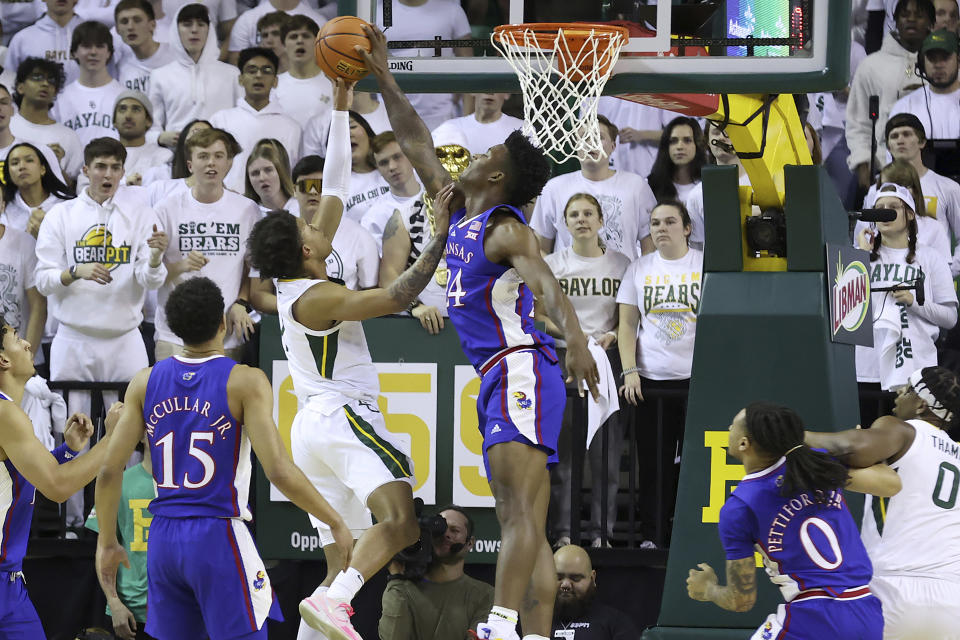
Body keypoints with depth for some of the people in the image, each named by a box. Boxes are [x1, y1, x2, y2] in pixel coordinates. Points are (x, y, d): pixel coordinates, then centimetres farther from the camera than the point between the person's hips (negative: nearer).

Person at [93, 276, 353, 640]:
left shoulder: (146, 382, 5)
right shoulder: (245, 382, -9)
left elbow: (110, 471, 4)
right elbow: (279, 471, -16)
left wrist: (107, 543, 15)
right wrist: (335, 522, -5)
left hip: (163, 540, 5)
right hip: (219, 537, -5)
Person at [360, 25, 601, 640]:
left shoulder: (507, 231, -9)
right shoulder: (460, 215, 17)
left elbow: (548, 287, -27)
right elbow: (416, 143, 26)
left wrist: (577, 341, -44)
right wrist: (384, 79, 27)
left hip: (522, 371, -10)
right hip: (499, 381, 10)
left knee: (521, 514, -21)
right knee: (526, 528, 4)